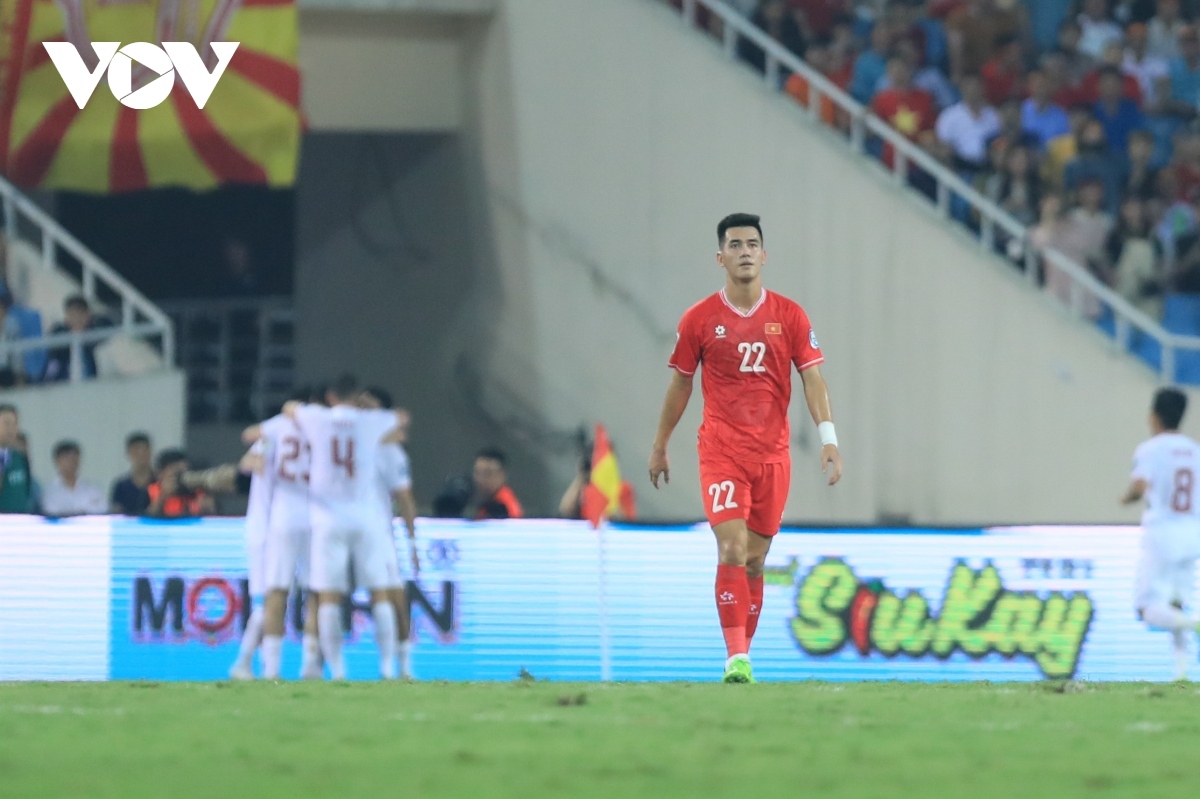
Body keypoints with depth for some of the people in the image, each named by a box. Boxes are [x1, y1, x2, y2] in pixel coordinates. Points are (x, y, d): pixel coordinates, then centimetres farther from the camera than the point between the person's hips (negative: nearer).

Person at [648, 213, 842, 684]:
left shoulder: (789, 316, 3)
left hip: (772, 454, 2)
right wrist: (659, 446, 15)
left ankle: (744, 653, 17)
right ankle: (736, 658, -20)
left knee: (755, 559, 6)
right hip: (721, 451, -2)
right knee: (732, 549, -16)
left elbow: (812, 379, 1)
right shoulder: (699, 320, 1)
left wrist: (829, 439, -10)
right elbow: (680, 385, 11)